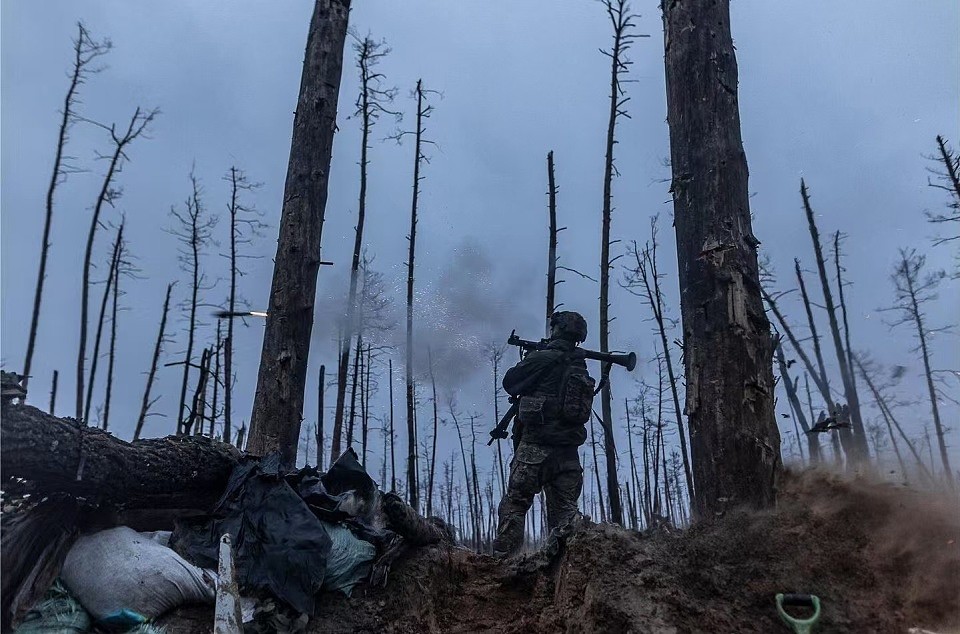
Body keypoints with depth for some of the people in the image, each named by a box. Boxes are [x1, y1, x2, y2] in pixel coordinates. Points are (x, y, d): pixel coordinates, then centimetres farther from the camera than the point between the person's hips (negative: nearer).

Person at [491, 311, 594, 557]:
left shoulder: (541, 359, -8)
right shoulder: (581, 368, 11)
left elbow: (510, 383, 3)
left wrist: (527, 360, 20)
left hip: (535, 446, -6)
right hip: (568, 451, 6)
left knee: (514, 504, 0)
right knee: (565, 508, 10)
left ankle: (502, 557, -3)